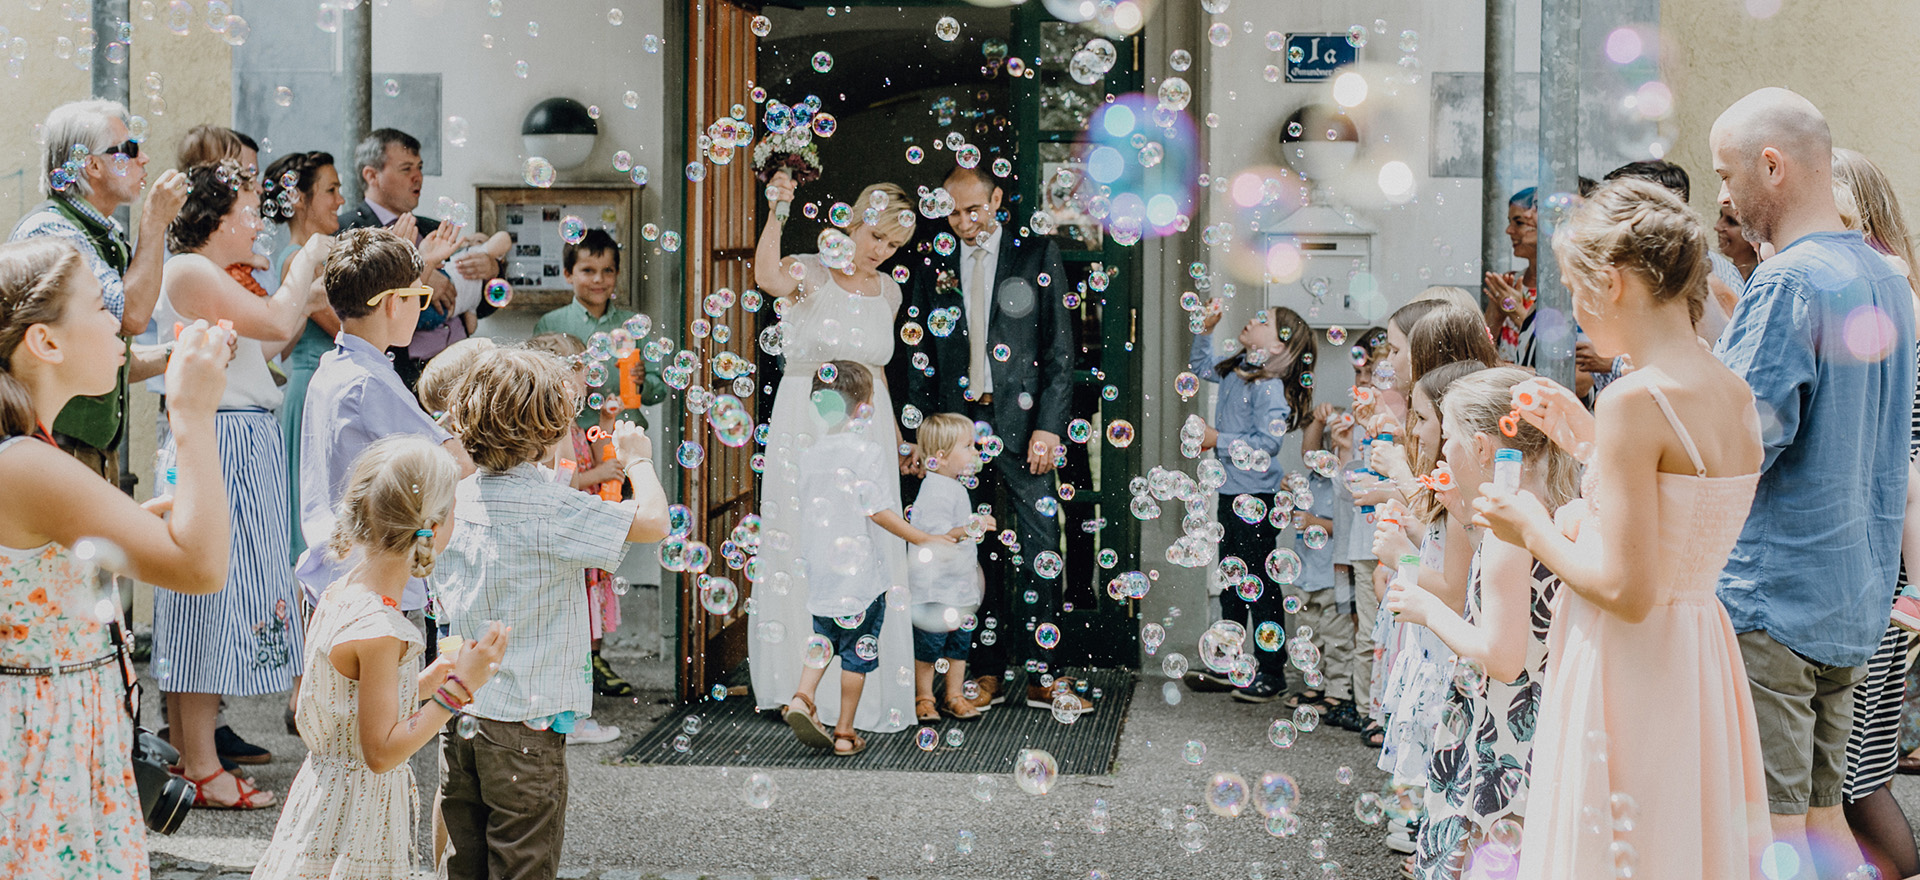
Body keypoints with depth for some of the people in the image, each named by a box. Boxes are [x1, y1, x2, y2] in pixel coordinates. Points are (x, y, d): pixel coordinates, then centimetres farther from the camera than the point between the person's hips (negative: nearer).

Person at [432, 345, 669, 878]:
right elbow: (653, 521, -21)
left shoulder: (458, 497, 3)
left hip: (458, 709, 7)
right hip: (522, 718, -7)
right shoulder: (550, 510, -19)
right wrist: (638, 460, -2)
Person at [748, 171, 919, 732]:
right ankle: (799, 682, 14)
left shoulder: (887, 293, 10)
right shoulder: (811, 274, -7)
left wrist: (891, 428, 22)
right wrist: (776, 214, -45)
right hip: (805, 427, -4)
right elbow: (767, 276, -32)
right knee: (803, 553, 2)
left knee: (867, 556, 2)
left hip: (864, 429, 4)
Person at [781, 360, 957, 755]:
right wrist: (923, 540, -11)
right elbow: (877, 511, -17)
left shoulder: (810, 454, 3)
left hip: (819, 571, 5)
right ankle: (845, 733, 12)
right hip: (859, 572, -5)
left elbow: (809, 509, 11)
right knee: (856, 651, 6)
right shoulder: (870, 453, -14)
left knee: (824, 635, 25)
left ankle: (803, 695, 4)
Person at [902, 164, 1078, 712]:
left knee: (1038, 547, -4)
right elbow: (921, 354, 14)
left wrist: (1048, 426, -7)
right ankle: (988, 672, 11)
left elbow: (1060, 348, 1)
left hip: (1020, 421, -2)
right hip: (957, 421, 2)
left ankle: (1040, 673, 3)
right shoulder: (935, 263, 11)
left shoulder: (1037, 253, 3)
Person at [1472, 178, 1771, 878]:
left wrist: (1535, 531, -6)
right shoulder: (1736, 394, 5)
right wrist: (1585, 435, 18)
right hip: (1699, 662, 8)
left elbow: (1627, 591, -22)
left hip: (1626, 669, -8)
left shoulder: (1633, 401, -20)